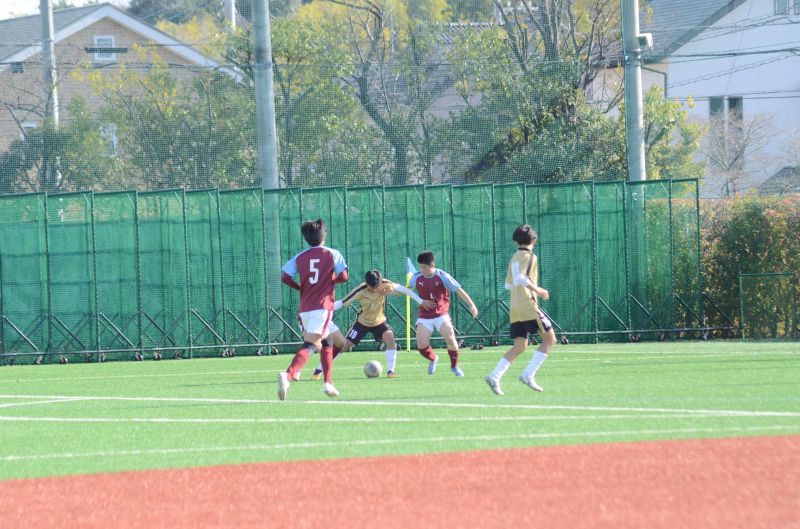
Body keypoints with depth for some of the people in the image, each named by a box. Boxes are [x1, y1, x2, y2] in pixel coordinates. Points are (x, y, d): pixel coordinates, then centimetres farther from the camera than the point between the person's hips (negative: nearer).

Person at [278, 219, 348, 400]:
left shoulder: (300, 257, 9)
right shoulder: (332, 254, 1)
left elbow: (285, 277, -2)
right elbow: (343, 276, -5)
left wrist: (301, 288, 14)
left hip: (305, 308, 5)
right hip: (322, 306, -5)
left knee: (326, 342, 22)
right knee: (310, 344, -13)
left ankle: (328, 383, 19)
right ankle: (288, 375, -35)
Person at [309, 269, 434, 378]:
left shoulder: (385, 285, -23)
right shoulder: (360, 291, -28)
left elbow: (403, 290, -15)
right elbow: (342, 303, -25)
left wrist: (421, 301, -15)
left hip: (379, 321, 2)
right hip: (362, 322, -2)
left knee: (390, 338, -27)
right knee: (344, 345, -6)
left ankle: (390, 370, -18)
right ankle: (319, 370, 4)